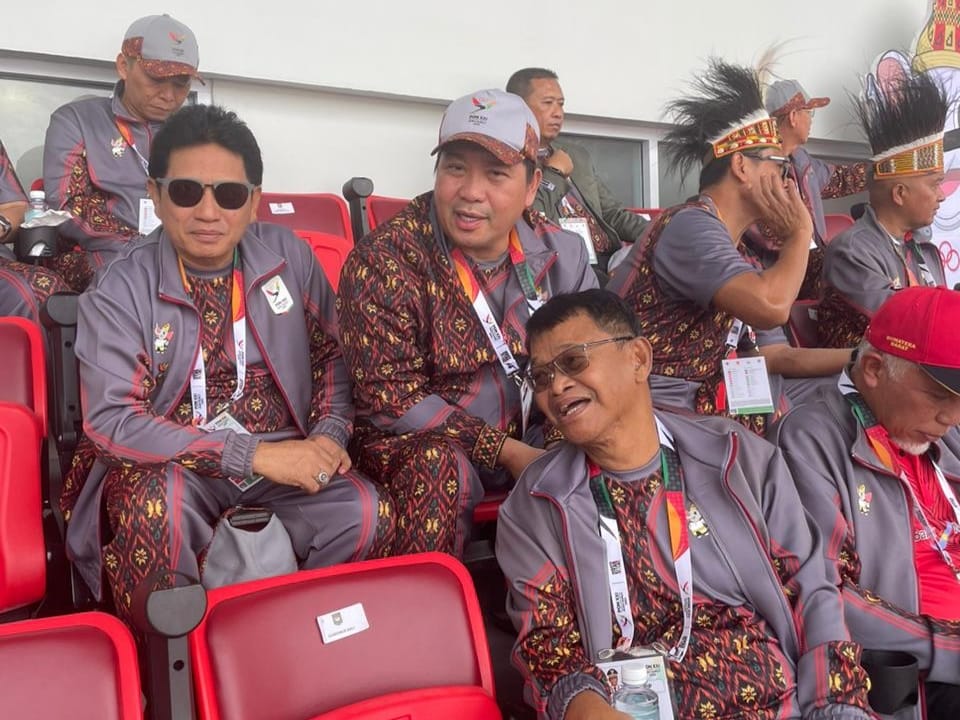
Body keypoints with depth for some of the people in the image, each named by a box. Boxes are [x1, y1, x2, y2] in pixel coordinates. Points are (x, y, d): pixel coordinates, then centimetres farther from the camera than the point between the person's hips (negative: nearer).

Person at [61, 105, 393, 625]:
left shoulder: (289, 256, 1)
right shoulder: (120, 290, -8)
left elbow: (332, 352, 12)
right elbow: (111, 420, -17)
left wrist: (330, 435, -8)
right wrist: (252, 455, -25)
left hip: (284, 458, 2)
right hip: (169, 464, -2)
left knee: (367, 516, -23)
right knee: (158, 502, -35)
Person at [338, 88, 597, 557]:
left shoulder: (558, 252, -2)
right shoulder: (384, 261, -16)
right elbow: (389, 398, -17)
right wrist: (504, 451, -20)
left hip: (527, 439, 5)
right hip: (415, 443, -4)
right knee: (440, 465, -35)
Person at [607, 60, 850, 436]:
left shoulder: (734, 253, 15)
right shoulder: (691, 225, -14)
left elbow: (778, 356, 18)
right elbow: (771, 307, -29)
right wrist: (800, 232, -11)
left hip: (695, 412, 9)